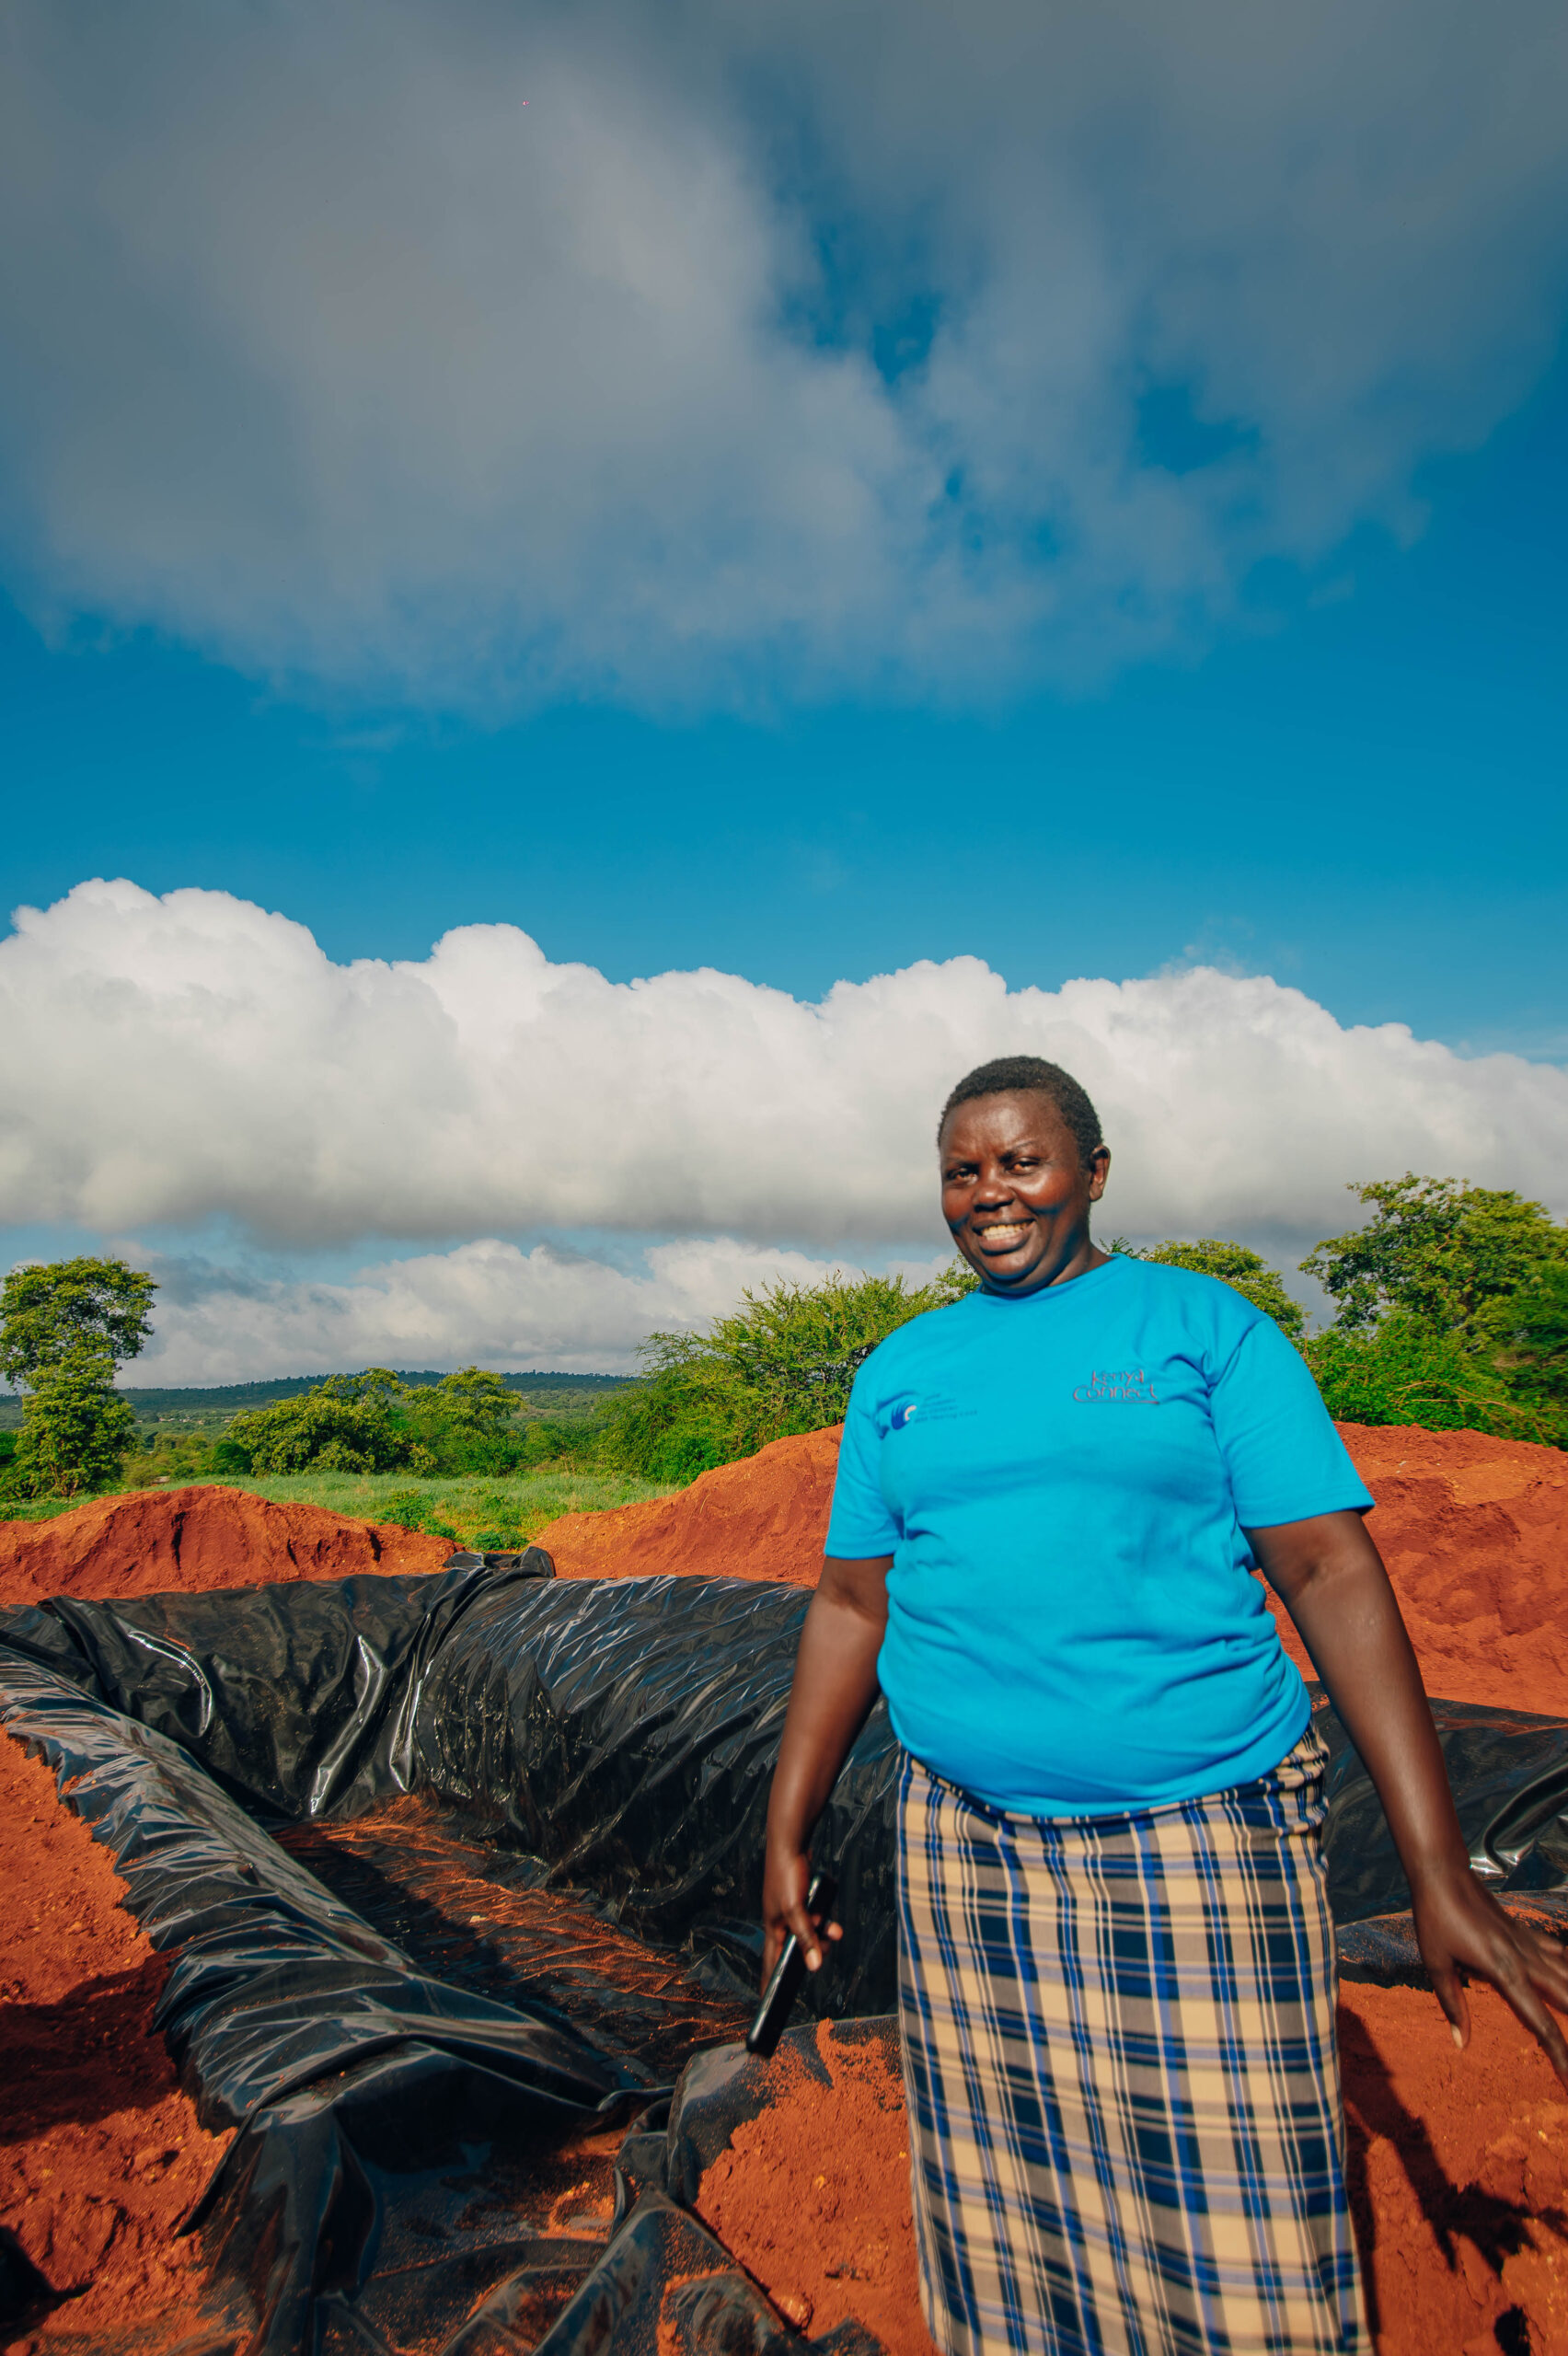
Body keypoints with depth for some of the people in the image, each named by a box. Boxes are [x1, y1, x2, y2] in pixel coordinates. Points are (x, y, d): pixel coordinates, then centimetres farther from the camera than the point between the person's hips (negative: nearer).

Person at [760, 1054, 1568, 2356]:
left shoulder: (1208, 1327, -1)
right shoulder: (899, 1370, 8)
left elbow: (1334, 1573, -6)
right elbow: (852, 1605, 10)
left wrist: (1440, 1869, -11)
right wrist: (787, 1837, 9)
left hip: (1202, 1843, -3)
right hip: (964, 1848, 3)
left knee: (1242, 2250, 6)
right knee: (1007, 2233, 16)